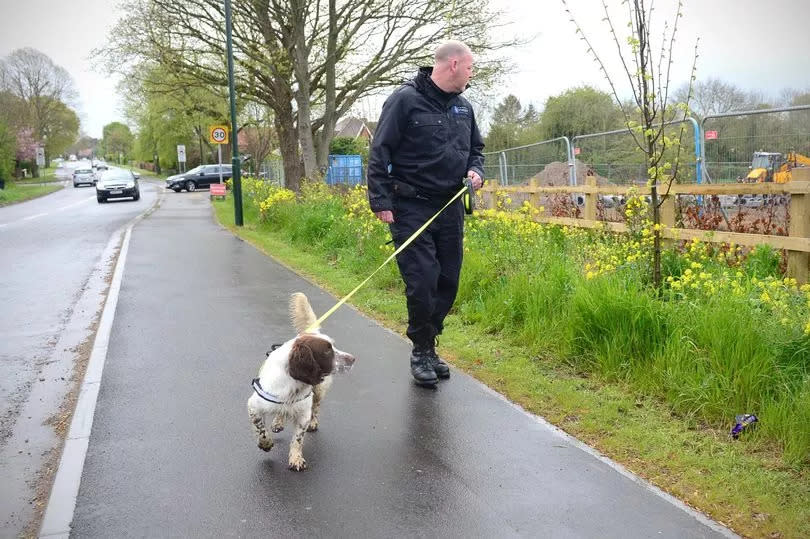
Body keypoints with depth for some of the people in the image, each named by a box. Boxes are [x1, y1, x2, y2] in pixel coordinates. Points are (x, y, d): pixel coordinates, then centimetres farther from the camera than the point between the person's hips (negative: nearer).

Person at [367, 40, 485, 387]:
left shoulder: (463, 106, 13)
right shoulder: (405, 99, -8)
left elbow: (476, 147, 26)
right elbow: (380, 153, -9)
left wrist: (476, 170, 4)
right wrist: (380, 202, -15)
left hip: (451, 208, 7)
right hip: (411, 209, -7)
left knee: (448, 283, 8)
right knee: (422, 283, -9)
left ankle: (427, 346, 24)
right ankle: (422, 351, 11)